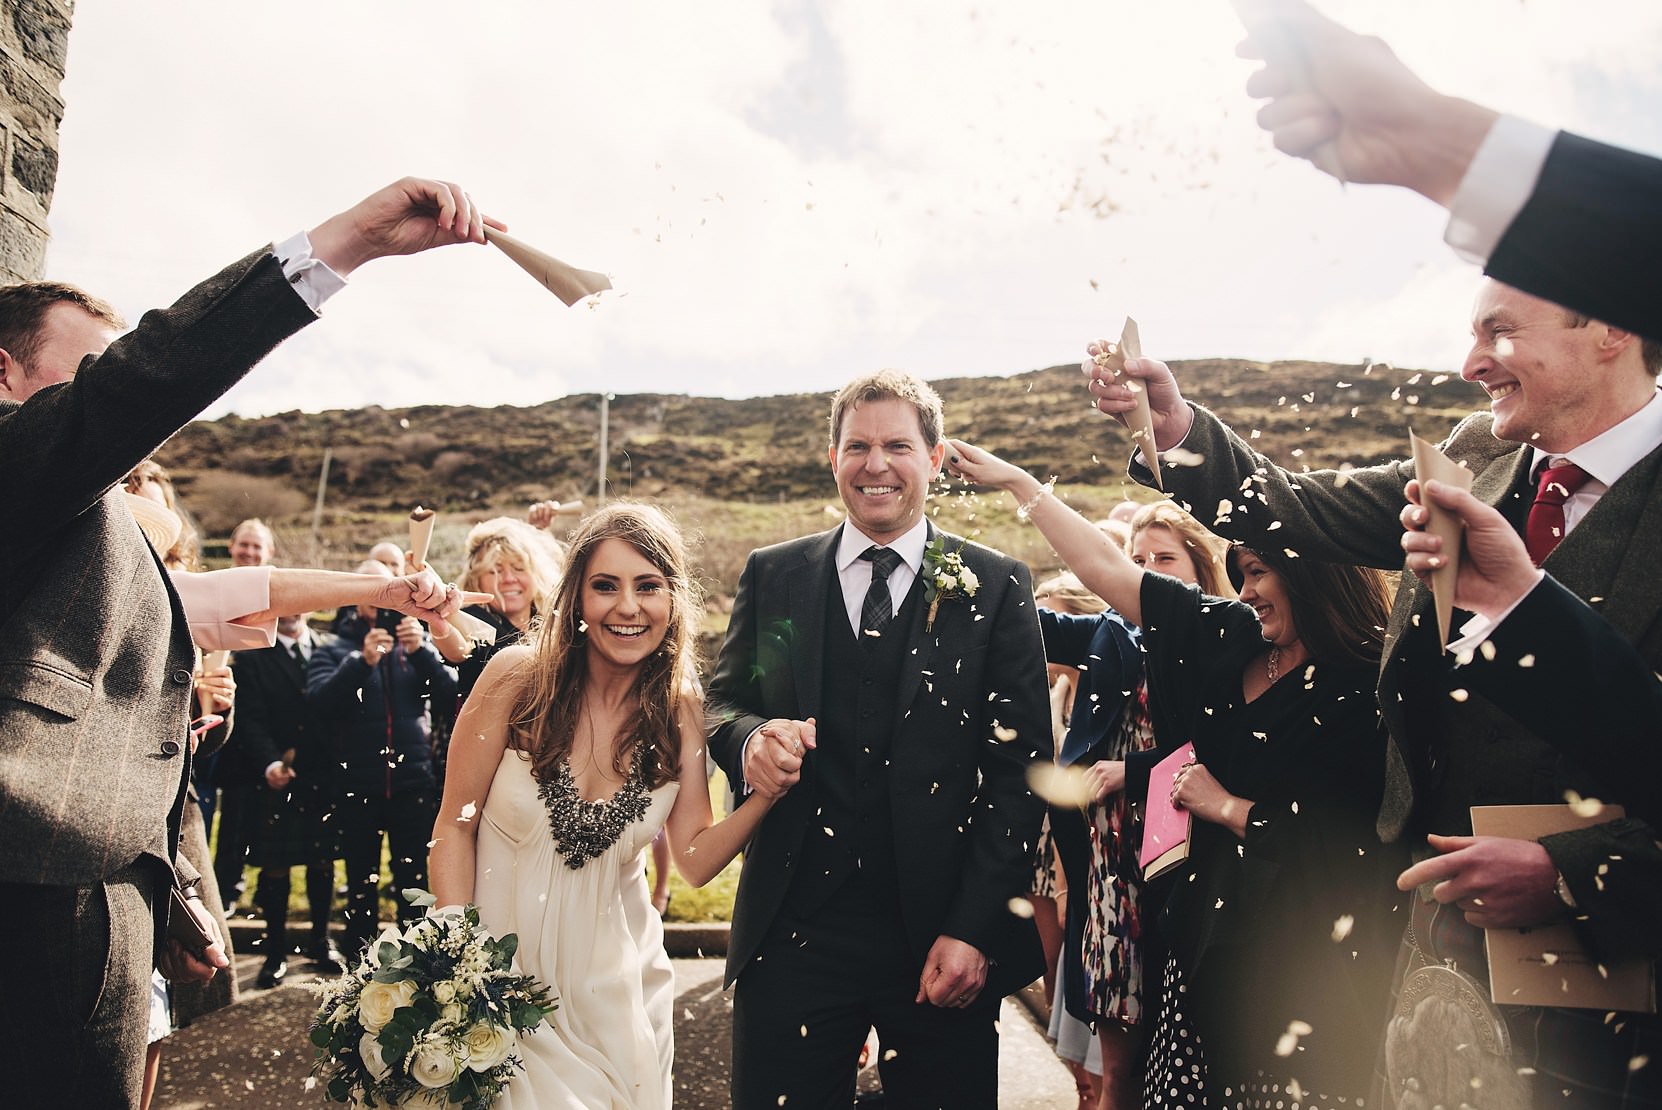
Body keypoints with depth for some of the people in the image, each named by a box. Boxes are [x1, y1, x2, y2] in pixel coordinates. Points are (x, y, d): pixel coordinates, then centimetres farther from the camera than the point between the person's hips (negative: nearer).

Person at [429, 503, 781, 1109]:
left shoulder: (680, 712, -6)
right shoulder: (518, 676, -13)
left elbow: (696, 859, -6)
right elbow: (456, 825, -7)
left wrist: (768, 790, -22)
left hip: (613, 982, 2)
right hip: (503, 969, -2)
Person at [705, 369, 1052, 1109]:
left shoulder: (996, 587, 1)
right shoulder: (771, 575, 8)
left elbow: (1020, 770, -2)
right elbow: (721, 703, 12)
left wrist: (974, 929, -9)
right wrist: (750, 737, -13)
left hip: (945, 940, -1)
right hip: (792, 931, 2)